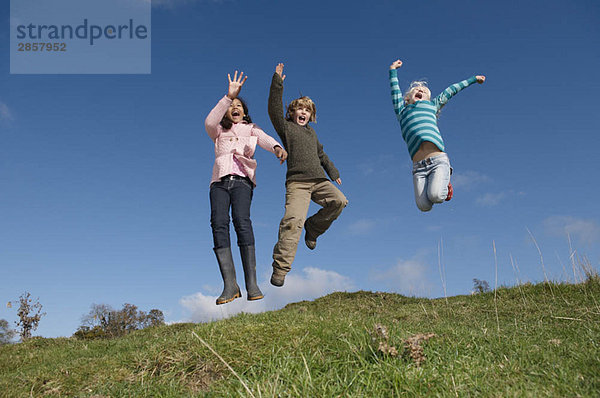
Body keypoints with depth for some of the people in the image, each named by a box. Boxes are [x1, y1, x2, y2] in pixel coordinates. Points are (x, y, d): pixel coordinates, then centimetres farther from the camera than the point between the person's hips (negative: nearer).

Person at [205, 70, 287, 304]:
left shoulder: (251, 129, 24)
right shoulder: (219, 131, 25)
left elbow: (265, 139, 2)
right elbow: (209, 122, 1)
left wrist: (276, 147, -23)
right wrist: (228, 96, -8)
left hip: (242, 180, -1)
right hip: (220, 181, 2)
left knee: (242, 221, -26)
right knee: (218, 223, -22)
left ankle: (252, 284, -28)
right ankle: (230, 285, -27)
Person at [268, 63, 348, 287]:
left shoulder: (311, 132, 28)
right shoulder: (286, 127, 12)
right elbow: (274, 109, -5)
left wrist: (333, 172, 37)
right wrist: (277, 83, -11)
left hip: (319, 180, 6)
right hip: (297, 182, -6)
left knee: (339, 201, -20)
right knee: (293, 221, -22)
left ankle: (313, 228, 5)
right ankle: (280, 269, -20)